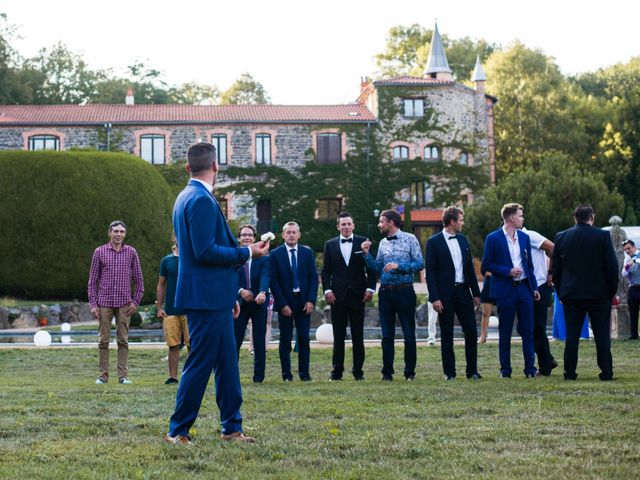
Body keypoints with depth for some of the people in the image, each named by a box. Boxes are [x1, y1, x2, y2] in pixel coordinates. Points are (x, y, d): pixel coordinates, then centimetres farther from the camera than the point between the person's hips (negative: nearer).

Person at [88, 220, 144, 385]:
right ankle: (103, 375, 6)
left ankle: (123, 375, 4)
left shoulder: (131, 252, 5)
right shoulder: (100, 252, 4)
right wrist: (93, 304, -1)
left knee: (123, 340, 1)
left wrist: (136, 302, 1)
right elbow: (92, 280, 5)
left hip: (124, 303, 0)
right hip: (104, 302, 0)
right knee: (103, 340, 1)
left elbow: (139, 279, 9)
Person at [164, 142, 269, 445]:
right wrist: (246, 253, -12)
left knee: (227, 362, 13)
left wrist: (229, 295, 23)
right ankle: (177, 431, 1)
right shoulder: (201, 200, -16)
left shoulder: (187, 197, 16)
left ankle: (232, 428, 18)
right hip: (206, 298, -10)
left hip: (213, 298, 10)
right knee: (200, 363, -5)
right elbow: (205, 251, -23)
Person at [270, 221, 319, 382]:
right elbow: (273, 281, -3)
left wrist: (311, 300, -5)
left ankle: (304, 373, 6)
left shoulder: (307, 252, 7)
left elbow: (314, 277, 5)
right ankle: (286, 374, 6)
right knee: (285, 339, 1)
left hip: (304, 302, 2)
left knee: (304, 339, 1)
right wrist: (282, 304, -10)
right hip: (285, 303, -2)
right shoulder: (276, 254, 0)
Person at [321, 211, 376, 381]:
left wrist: (370, 288, -5)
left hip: (358, 295, -1)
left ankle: (358, 371, 8)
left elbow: (370, 268, 4)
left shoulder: (362, 242, 5)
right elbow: (326, 270, 7)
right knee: (338, 336, 2)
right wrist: (327, 290, -5)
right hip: (337, 295, 1)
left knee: (358, 335, 3)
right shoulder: (330, 245, 9)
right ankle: (337, 371, 7)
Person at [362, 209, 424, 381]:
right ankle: (387, 372, 10)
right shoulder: (383, 243, 12)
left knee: (409, 334, 0)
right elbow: (377, 269, 12)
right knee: (387, 335, 6)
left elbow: (420, 264, -9)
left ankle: (410, 372, 8)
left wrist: (398, 266, -17)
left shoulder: (409, 239, -3)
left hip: (404, 291, -4)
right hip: (385, 292, 4)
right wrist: (367, 254, 1)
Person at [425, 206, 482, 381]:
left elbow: (469, 267, 15)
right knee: (447, 335, 2)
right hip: (445, 294, -5)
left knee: (471, 331, 1)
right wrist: (435, 298, -14)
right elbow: (430, 272, -7)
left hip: (463, 291, 5)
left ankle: (472, 371, 10)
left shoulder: (462, 239, 12)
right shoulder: (434, 242, -5)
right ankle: (450, 373, 8)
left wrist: (476, 292, 11)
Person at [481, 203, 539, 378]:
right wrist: (508, 271, -14)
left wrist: (534, 287, 11)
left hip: (524, 288, 4)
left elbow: (529, 265, 16)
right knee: (504, 333, 3)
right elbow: (486, 265, -5)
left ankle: (530, 369, 7)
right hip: (505, 290, -4)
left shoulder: (524, 237, 11)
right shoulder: (493, 238, -5)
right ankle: (505, 370, 10)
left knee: (528, 331, 2)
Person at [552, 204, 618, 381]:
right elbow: (612, 266, -5)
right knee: (602, 335, 3)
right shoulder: (603, 236, -5)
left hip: (571, 295, 2)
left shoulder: (561, 237, 3)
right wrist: (612, 291, 5)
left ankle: (570, 372, 3)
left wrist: (561, 293, 16)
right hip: (599, 293, -2)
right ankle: (606, 372, 2)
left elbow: (555, 269, 8)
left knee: (572, 335, 5)